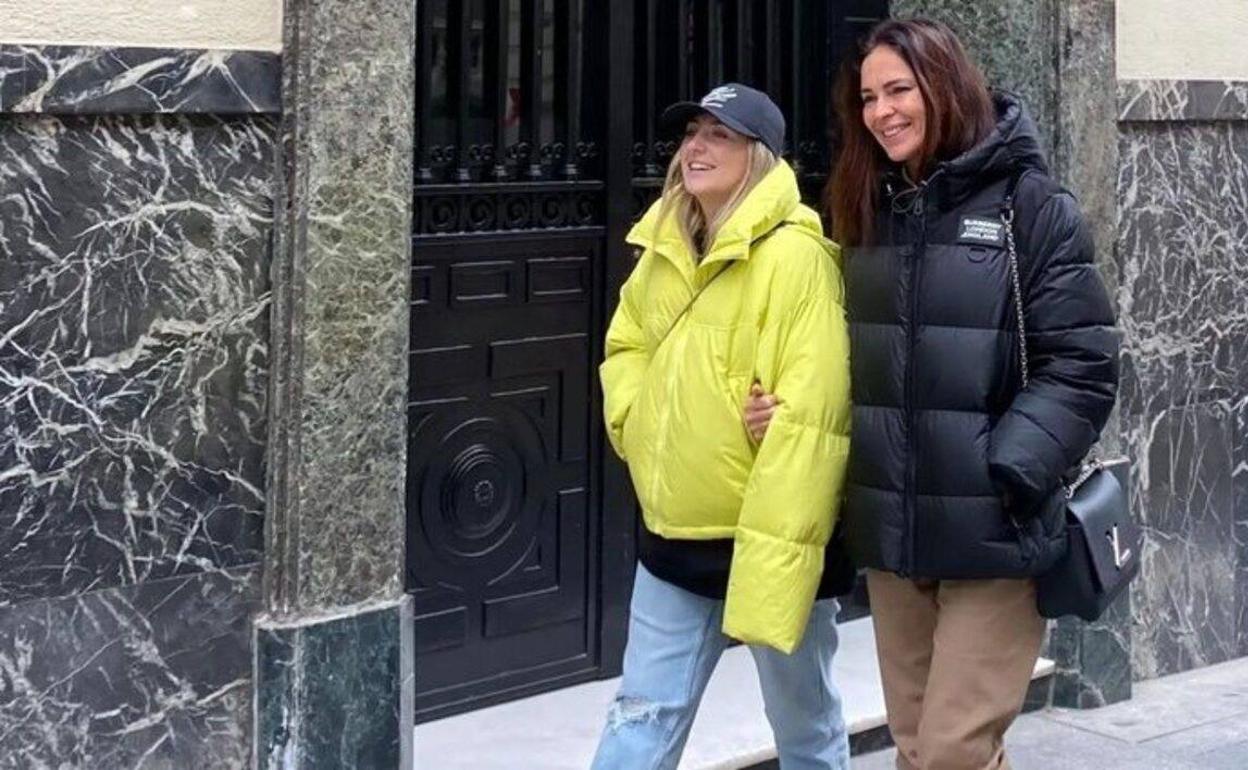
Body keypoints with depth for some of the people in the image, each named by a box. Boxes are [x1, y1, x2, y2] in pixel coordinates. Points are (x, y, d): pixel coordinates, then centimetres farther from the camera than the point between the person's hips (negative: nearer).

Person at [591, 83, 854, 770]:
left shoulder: (794, 255, -19)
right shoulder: (664, 249, 6)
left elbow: (806, 417, -24)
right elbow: (627, 344, 24)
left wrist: (770, 565, -27)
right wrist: (637, 422, 3)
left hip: (770, 534, -6)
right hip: (675, 532, 7)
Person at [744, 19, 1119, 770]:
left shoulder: (1030, 203, -6)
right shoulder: (871, 211, 13)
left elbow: (1081, 364, -11)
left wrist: (1008, 474, -20)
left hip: (992, 535, -6)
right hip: (892, 533, 6)